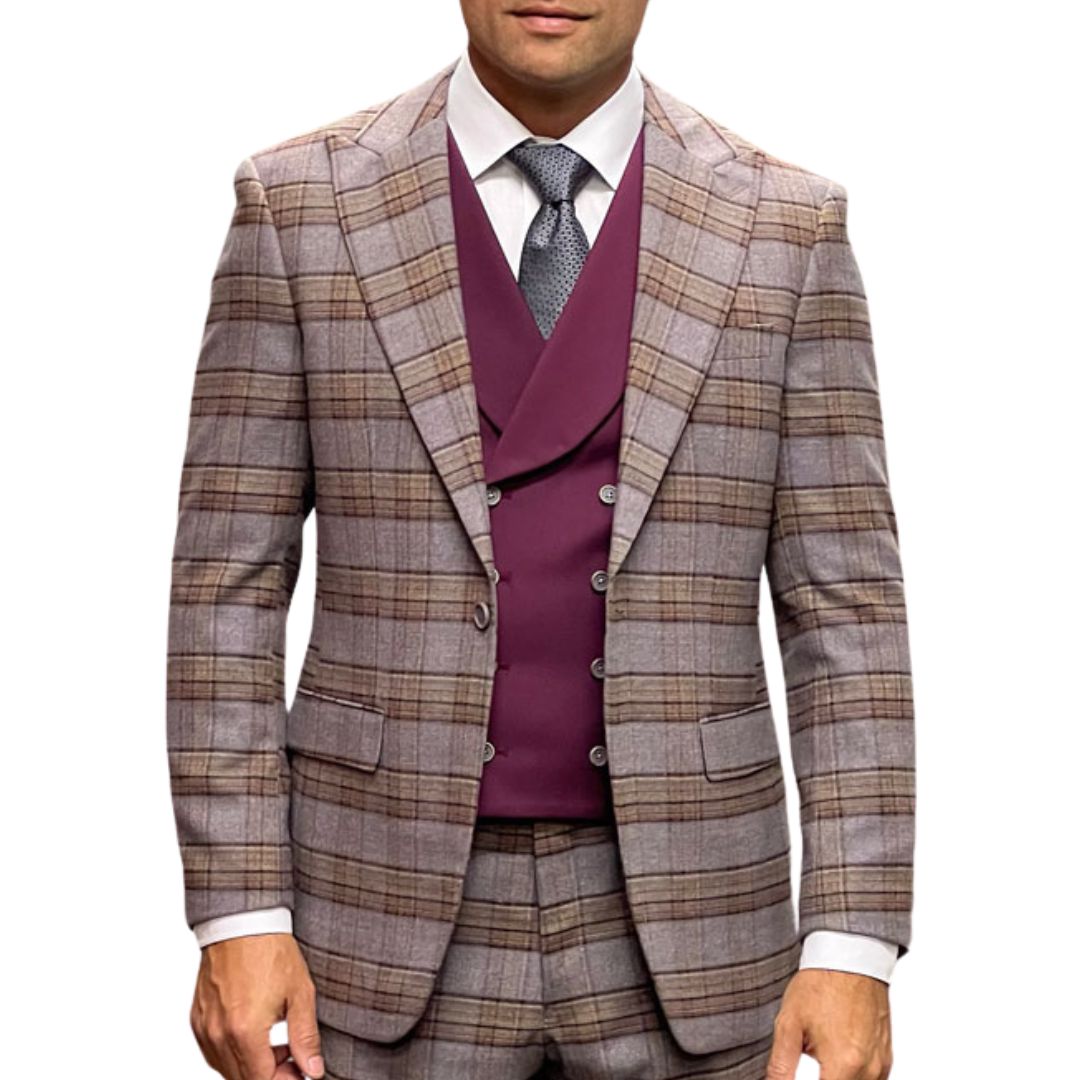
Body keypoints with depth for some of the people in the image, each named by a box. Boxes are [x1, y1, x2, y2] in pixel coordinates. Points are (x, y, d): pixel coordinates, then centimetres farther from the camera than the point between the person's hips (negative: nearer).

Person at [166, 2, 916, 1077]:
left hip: (676, 928, 1)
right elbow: (229, 581, -1)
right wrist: (236, 914, -9)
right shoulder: (301, 207, -2)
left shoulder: (784, 228, -1)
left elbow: (846, 606, -2)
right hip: (396, 916, 0)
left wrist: (854, 949, -10)